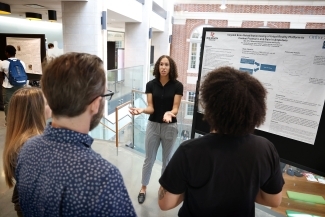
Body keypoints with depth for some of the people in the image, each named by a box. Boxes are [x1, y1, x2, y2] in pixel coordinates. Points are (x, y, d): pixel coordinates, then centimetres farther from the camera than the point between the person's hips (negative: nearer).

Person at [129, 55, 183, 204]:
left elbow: (175, 108, -12)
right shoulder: (151, 85, -5)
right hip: (153, 125, 1)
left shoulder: (177, 86, -10)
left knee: (167, 160, 15)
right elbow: (151, 108, -8)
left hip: (170, 127, -1)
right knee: (149, 159, 12)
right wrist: (141, 110, -29)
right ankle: (143, 188, 33)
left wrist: (169, 113, -35)